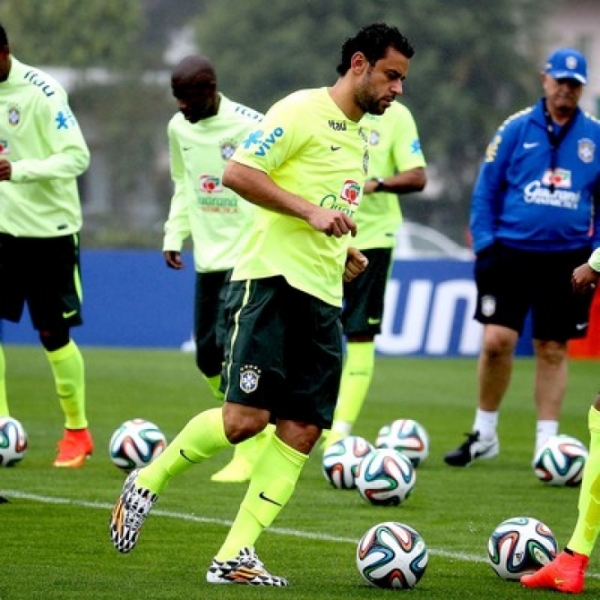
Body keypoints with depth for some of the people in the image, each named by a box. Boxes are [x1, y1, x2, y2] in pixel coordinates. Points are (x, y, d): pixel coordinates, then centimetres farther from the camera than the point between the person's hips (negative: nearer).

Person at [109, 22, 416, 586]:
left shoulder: (358, 136, 23)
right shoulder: (301, 112, -4)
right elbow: (237, 173, -13)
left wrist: (342, 250, 17)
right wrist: (311, 212, -19)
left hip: (323, 295, 8)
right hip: (271, 281, -8)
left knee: (303, 430, -3)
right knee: (245, 418, -16)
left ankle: (234, 556, -2)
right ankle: (147, 482, 8)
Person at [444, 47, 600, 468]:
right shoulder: (517, 129, 1)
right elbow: (486, 190, 4)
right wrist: (484, 244, -3)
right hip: (511, 253, -1)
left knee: (553, 350, 5)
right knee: (496, 340, -8)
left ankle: (546, 442, 12)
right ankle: (484, 434, 9)